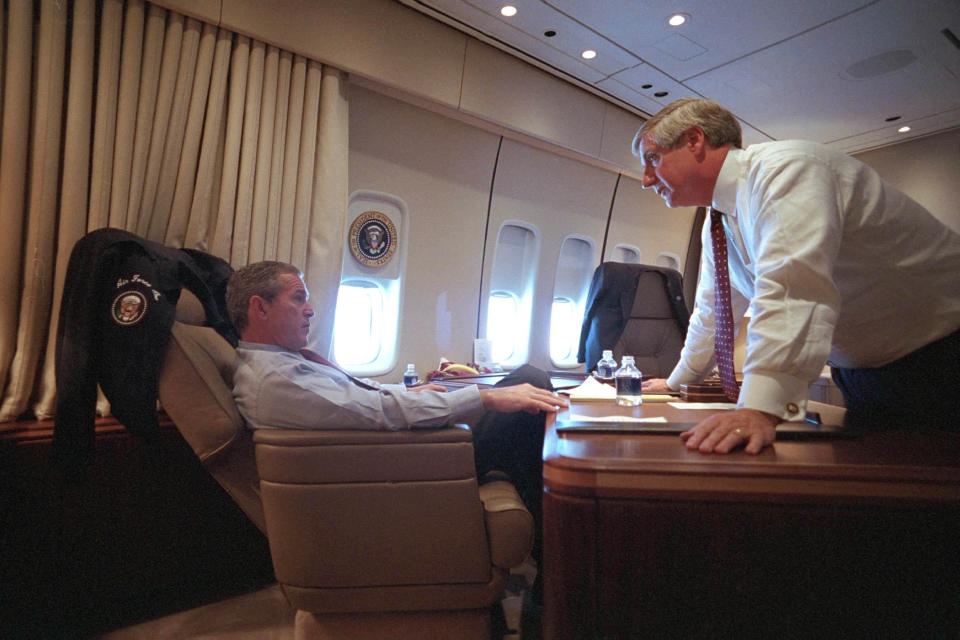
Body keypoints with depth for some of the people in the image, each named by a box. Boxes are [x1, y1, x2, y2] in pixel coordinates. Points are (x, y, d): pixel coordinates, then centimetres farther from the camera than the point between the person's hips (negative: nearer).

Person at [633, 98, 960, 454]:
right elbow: (712, 311, 13)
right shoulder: (720, 220, 3)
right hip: (859, 369, 7)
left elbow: (792, 288, -39)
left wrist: (760, 408, -47)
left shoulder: (783, 168, -24)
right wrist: (676, 382, 19)